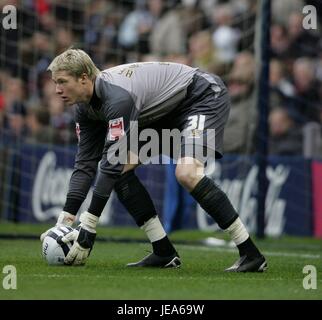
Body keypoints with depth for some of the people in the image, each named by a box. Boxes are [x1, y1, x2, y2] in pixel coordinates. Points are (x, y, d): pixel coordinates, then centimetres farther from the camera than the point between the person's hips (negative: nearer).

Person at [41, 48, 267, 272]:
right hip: (167, 110, 10)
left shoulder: (117, 97, -34)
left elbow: (111, 163, -35)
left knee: (187, 173, -31)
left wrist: (88, 228, -33)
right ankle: (165, 254, 2)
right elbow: (86, 163, -2)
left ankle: (252, 255, -23)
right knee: (122, 170, -2)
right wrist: (65, 221, -8)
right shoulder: (85, 107, -6)